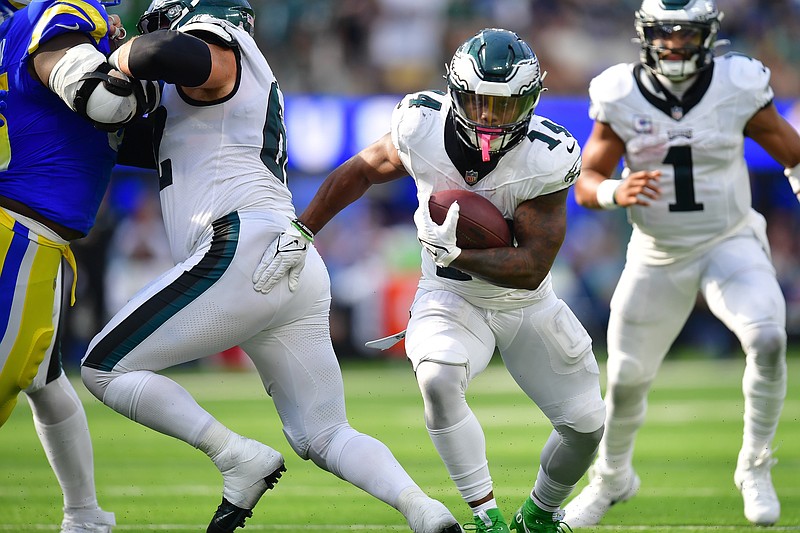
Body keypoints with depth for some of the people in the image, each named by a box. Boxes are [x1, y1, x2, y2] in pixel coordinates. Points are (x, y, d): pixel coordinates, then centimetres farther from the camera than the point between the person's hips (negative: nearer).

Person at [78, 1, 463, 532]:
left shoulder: (215, 55, 3)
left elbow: (168, 52, -24)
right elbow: (133, 144, 34)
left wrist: (119, 59, -3)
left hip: (246, 250, -10)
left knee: (105, 369, 0)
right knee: (323, 437, 13)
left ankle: (240, 459, -11)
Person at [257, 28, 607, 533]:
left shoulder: (545, 159, -27)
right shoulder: (424, 127, -22)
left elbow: (532, 268, -27)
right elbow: (360, 172, -1)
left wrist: (455, 252, -39)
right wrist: (298, 236, -4)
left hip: (527, 302, 1)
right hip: (451, 298, -1)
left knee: (587, 424, 4)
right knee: (438, 381, -32)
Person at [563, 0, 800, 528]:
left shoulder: (738, 88, -14)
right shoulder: (621, 96, -11)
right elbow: (585, 184, -10)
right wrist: (615, 193, -31)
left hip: (730, 245, -2)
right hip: (658, 257, 2)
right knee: (627, 380, 9)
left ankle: (755, 467, -7)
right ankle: (612, 478, 40)